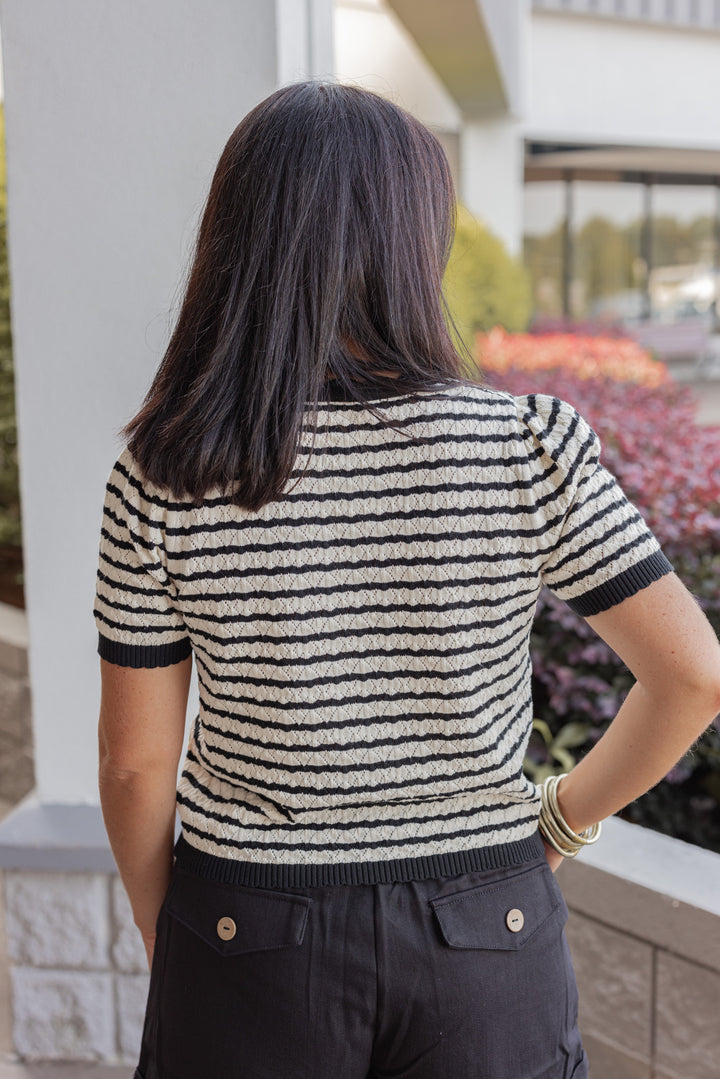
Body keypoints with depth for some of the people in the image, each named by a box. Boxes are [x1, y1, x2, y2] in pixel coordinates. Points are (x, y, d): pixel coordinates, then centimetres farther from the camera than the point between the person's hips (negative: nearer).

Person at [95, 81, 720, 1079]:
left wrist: (166, 941, 9)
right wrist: (566, 822, 3)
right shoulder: (531, 450, -14)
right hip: (486, 932, 0)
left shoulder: (161, 479, -13)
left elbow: (136, 760, -7)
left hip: (248, 933, 1)